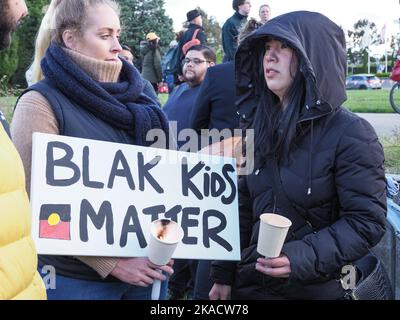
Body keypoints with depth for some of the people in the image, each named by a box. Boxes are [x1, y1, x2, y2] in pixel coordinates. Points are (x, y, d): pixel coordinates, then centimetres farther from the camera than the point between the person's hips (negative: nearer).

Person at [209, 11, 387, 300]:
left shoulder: (350, 133, -15)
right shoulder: (265, 126, 3)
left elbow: (367, 221, -18)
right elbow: (243, 207, 6)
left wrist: (303, 256, -29)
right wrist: (224, 274, 6)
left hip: (316, 289, -5)